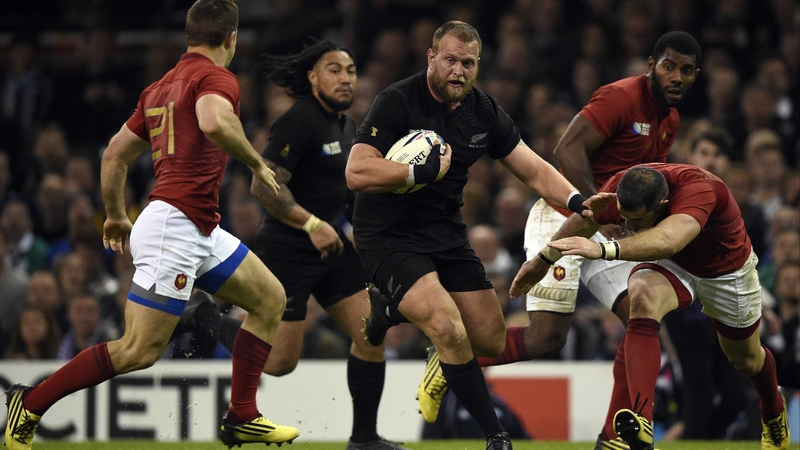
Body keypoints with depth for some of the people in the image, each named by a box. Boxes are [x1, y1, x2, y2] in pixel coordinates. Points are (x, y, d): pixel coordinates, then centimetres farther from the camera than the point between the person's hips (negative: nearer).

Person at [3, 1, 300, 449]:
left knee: (271, 298, 13)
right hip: (176, 224, -10)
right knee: (140, 350, -11)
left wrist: (117, 217, 35)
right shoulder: (216, 77, -8)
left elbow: (115, 154, 23)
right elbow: (214, 122, -32)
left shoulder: (162, 87, 19)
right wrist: (257, 162, -17)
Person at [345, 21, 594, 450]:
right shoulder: (396, 102, -16)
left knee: (491, 342, 4)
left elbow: (535, 171, 4)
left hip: (447, 234, 7)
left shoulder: (484, 113, 2)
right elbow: (356, 173, -24)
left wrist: (576, 200, -14)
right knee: (448, 328, -25)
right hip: (389, 235, -7)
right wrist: (424, 171, -30)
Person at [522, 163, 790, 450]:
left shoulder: (698, 190, -45)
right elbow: (583, 222, -8)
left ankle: (774, 413, 58)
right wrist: (542, 261, 5)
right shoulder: (618, 190, -30)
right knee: (643, 297, -33)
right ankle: (642, 425, -42)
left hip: (727, 269, -2)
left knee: (745, 358, 19)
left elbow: (667, 241, -64)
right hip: (674, 265, 2)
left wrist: (603, 249, -76)